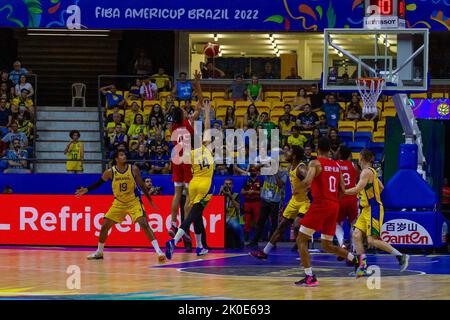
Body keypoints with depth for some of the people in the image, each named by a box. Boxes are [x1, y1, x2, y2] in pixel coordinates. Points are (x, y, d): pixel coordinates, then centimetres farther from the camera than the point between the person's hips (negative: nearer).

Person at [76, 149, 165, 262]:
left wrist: (150, 200, 1)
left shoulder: (134, 169, -10)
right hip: (118, 203, 3)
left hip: (134, 202, -3)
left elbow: (142, 185, -1)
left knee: (144, 224, -20)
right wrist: (86, 190, -3)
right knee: (104, 226, 3)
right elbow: (99, 183, 8)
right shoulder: (110, 172, -8)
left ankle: (158, 251, -22)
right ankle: (99, 252, 23)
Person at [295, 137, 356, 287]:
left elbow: (307, 182, -22)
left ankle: (309, 277, -9)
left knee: (301, 240, 1)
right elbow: (342, 190, 12)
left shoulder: (315, 163, -6)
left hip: (320, 204, -7)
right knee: (327, 245, 20)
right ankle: (356, 261, 9)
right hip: (334, 206, 7)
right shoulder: (337, 166, 14)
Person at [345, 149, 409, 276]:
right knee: (357, 235, 0)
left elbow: (357, 189, -24)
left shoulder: (367, 171, -15)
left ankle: (401, 256, -5)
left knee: (372, 240, -12)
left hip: (373, 209, -10)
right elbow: (381, 187, 26)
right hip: (367, 210, 10)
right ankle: (362, 266, -2)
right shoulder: (371, 171, 16)